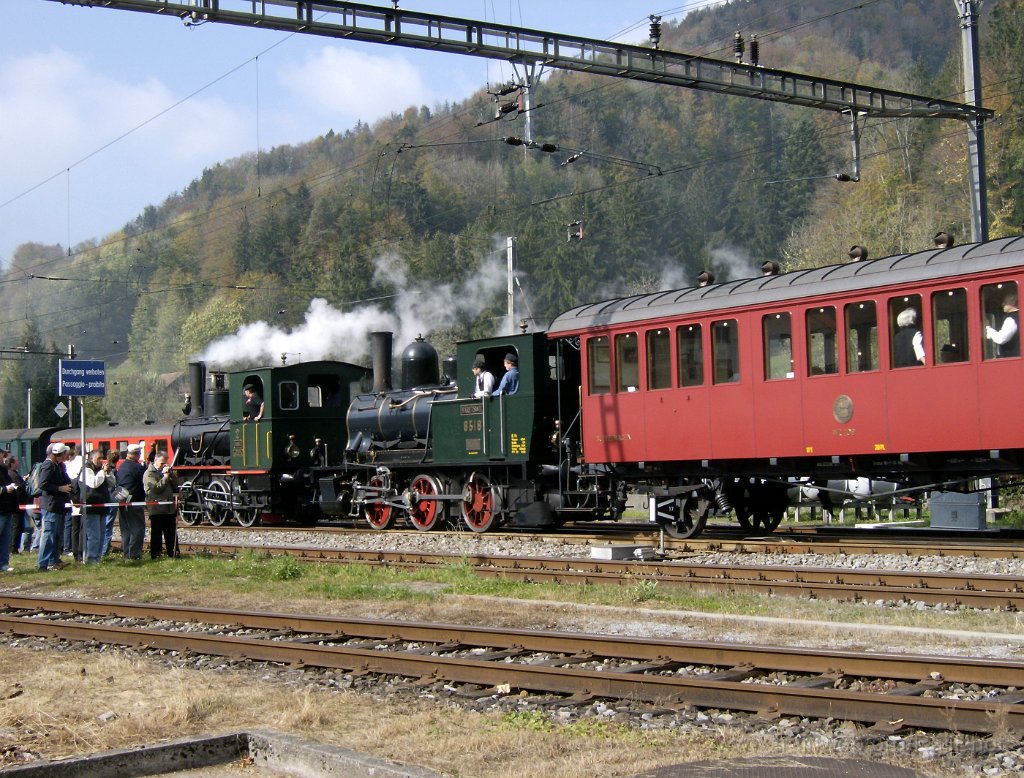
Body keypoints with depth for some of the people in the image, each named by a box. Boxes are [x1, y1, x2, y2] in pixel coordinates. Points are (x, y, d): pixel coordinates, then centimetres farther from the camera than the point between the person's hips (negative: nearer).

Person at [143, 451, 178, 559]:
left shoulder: (165, 471, 17)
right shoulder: (149, 473, -5)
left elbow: (176, 483, 11)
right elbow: (157, 488, -16)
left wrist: (170, 473, -2)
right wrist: (165, 477, -14)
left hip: (169, 508, 7)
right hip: (156, 509, -7)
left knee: (171, 534, 10)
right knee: (156, 534, 0)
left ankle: (173, 553, 15)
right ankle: (155, 554, 4)